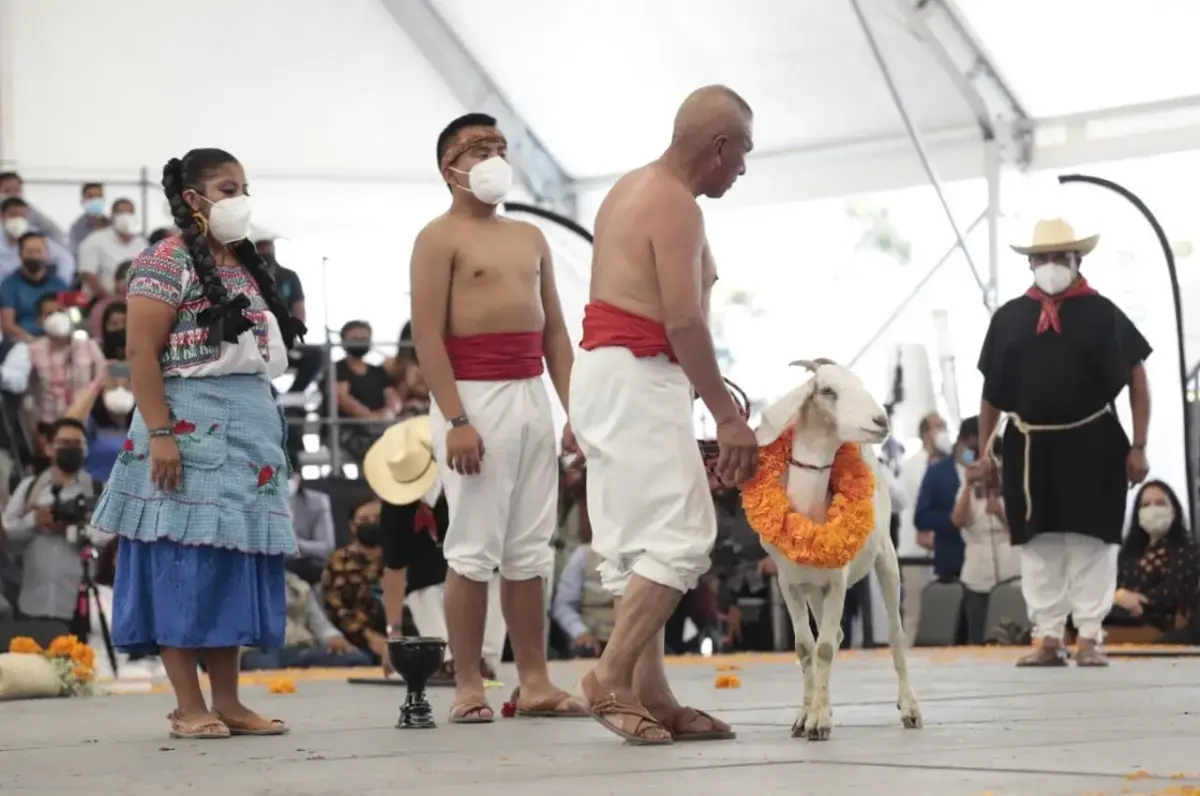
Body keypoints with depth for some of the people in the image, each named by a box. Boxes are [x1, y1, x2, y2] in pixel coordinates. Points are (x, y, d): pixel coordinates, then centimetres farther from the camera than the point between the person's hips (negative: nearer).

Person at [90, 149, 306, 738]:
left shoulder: (247, 266, 18)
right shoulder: (167, 262, -7)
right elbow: (141, 352, -13)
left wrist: (266, 436, 17)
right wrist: (160, 433, -21)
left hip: (250, 427, 8)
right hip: (190, 426, -8)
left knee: (236, 561, 6)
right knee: (187, 563, -7)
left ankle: (228, 701, 10)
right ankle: (188, 706, -4)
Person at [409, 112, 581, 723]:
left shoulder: (531, 238, 18)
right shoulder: (440, 238, -2)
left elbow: (554, 331, 18)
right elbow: (427, 335, -10)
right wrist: (455, 419, -18)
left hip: (531, 397, 6)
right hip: (475, 397, -6)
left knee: (529, 550, 6)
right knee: (474, 548, -6)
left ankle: (535, 683, 9)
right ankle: (468, 688, -2)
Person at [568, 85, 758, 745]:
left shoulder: (632, 189, 18)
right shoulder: (675, 204, -13)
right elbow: (684, 322, -19)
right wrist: (727, 415, -16)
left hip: (606, 373, 11)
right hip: (637, 378, -11)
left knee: (641, 544, 9)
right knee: (679, 538, -10)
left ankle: (651, 695, 9)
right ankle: (612, 676, -12)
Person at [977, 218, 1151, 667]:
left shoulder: (1101, 313, -2)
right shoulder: (1009, 318, 5)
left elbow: (1137, 378, -1)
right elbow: (992, 389, 11)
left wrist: (1138, 446, -6)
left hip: (1091, 444, -2)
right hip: (1029, 446, 3)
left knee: (1091, 541, 1)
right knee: (1038, 544, 5)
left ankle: (1089, 638, 7)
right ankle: (1048, 638, 12)